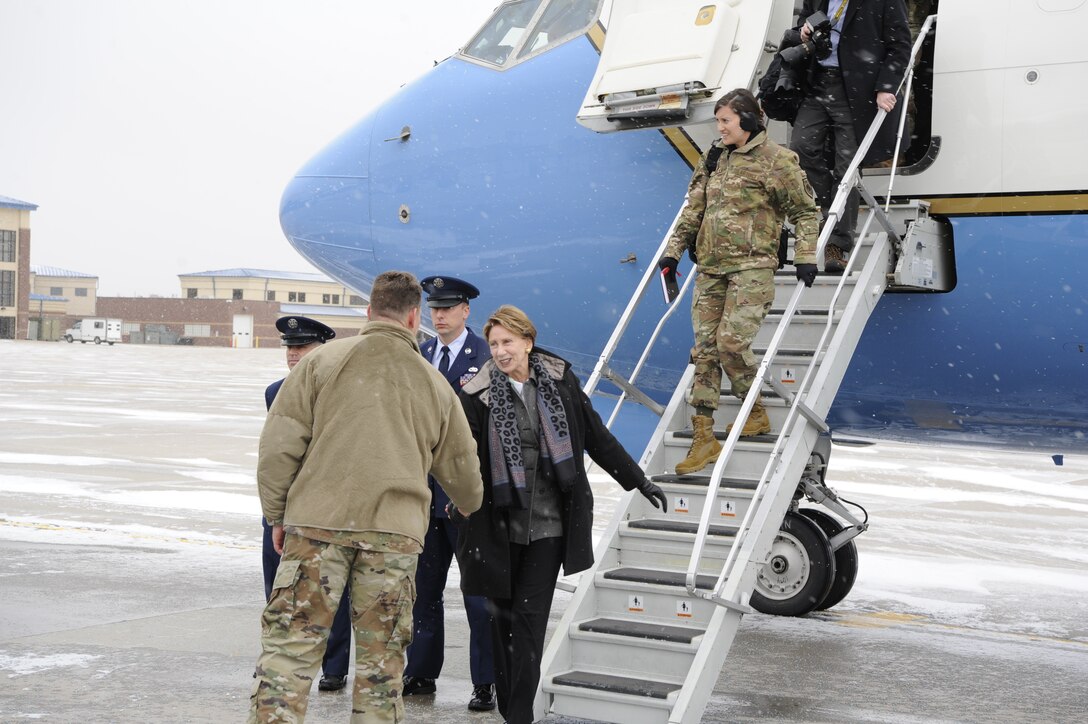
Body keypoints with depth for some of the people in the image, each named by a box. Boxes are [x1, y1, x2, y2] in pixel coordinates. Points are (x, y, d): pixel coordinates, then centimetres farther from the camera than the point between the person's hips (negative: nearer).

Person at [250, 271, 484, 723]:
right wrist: (471, 507, 44)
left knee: (289, 648, 3)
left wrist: (277, 515, 11)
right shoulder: (435, 385, 13)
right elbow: (462, 469, 23)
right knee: (381, 659, 9)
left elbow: (279, 444, 0)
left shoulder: (322, 361, 4)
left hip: (317, 521, -1)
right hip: (395, 532, 2)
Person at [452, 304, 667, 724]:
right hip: (499, 524, 0)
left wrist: (638, 482, 12)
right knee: (502, 613, 9)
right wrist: (460, 497, -24)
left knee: (530, 616, -3)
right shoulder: (479, 395, -4)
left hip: (549, 522, 0)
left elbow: (596, 436, 10)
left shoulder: (559, 382, 3)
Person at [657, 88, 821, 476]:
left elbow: (805, 212, 3)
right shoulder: (713, 158, 15)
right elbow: (694, 208, 19)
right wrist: (674, 250, 14)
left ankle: (757, 412, 7)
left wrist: (805, 256, -5)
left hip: (752, 266, -6)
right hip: (711, 269, 6)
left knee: (731, 341, -18)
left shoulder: (777, 160, -2)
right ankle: (704, 438, 5)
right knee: (705, 348, 1)